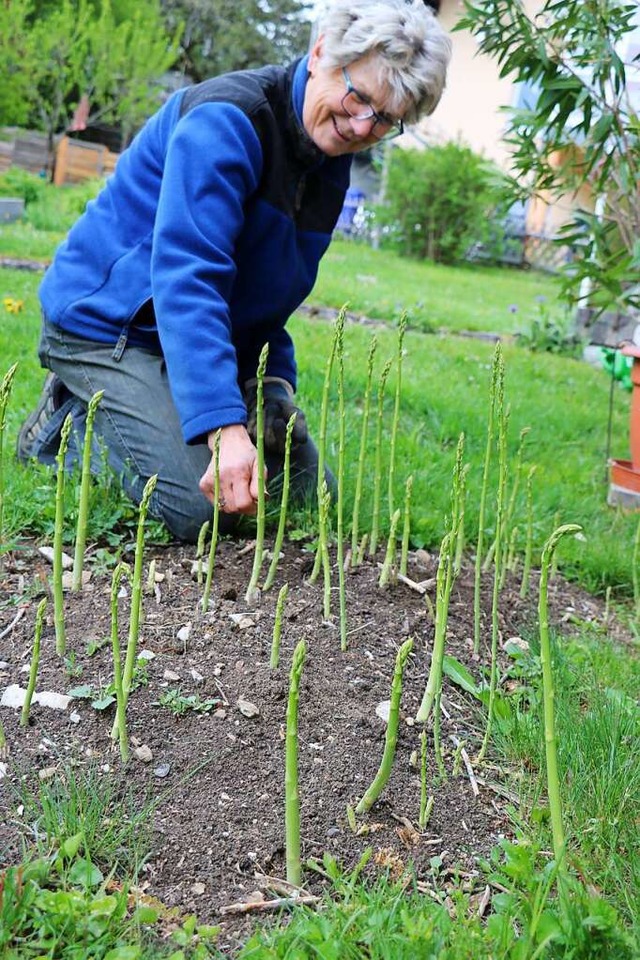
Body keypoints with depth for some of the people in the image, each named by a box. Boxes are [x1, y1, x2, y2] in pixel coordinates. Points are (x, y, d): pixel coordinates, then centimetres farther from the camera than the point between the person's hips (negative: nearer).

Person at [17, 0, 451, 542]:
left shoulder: (332, 163, 4)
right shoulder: (228, 121, -23)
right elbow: (186, 278, -34)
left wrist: (276, 381, -4)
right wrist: (226, 428, -43)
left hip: (218, 333, 9)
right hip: (106, 324, -8)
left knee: (305, 487, 7)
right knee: (201, 509, -24)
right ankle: (70, 421, 2)